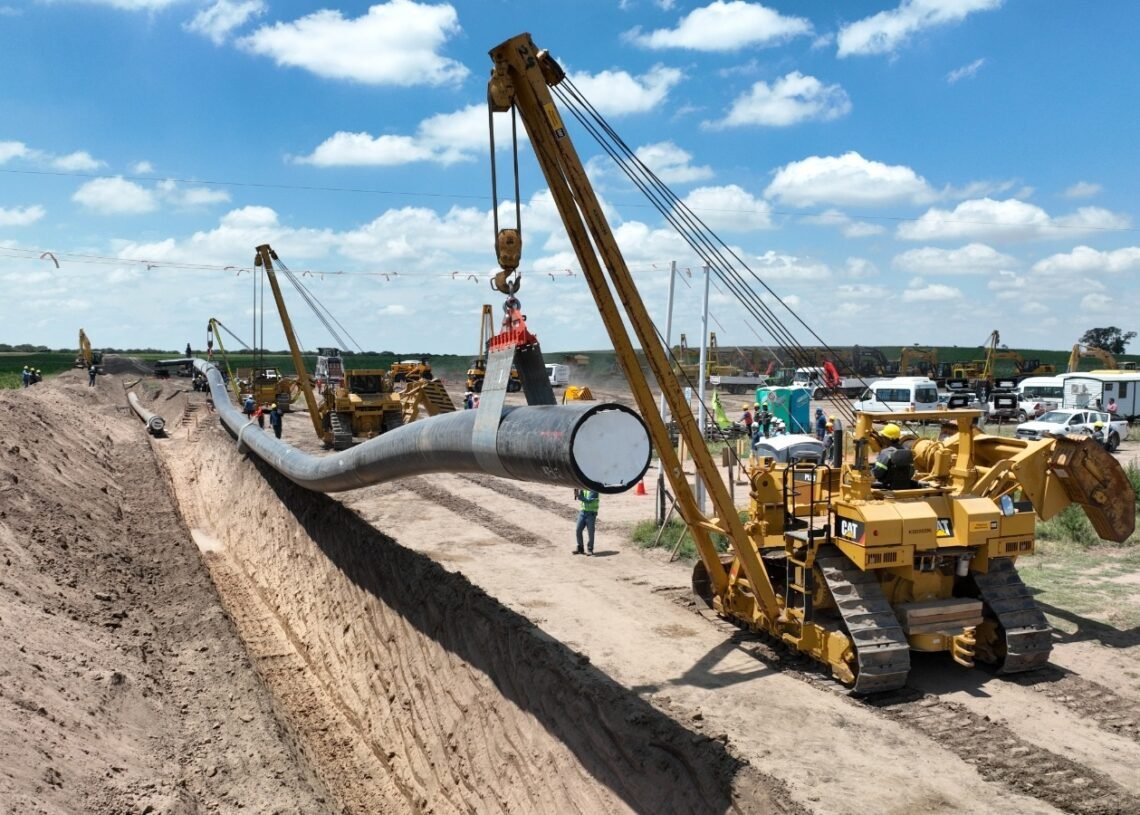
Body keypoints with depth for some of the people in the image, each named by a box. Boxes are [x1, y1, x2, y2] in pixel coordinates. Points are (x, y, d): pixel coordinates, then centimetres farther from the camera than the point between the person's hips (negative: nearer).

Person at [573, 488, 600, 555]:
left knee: (590, 532, 0)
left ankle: (590, 549, 13)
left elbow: (589, 501, -23)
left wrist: (579, 496, -33)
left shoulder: (594, 490, -13)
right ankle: (580, 548, 14)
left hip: (591, 513, -6)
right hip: (582, 511, 6)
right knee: (578, 530, 2)